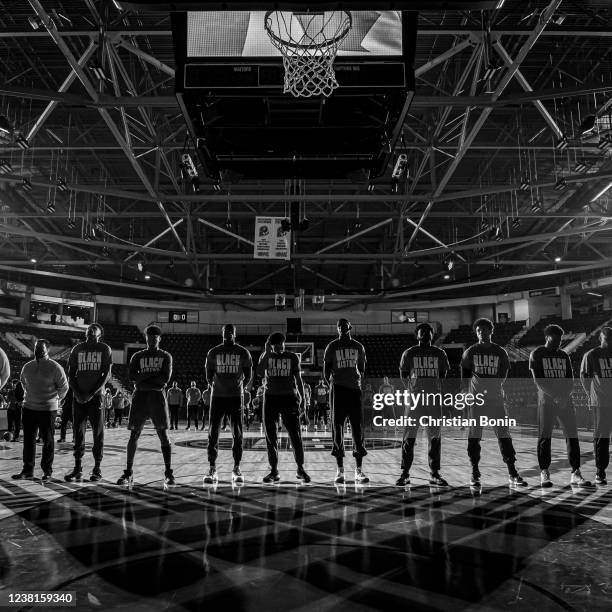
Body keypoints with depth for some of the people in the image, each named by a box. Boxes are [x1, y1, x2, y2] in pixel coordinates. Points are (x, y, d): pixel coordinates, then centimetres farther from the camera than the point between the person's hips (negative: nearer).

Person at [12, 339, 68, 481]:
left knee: (48, 441, 1)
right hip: (28, 408, 5)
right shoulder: (27, 367, 7)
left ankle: (47, 471, 10)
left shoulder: (55, 367, -8)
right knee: (28, 440, 9)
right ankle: (27, 469, 19)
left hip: (48, 410, -5)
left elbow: (64, 388, 0)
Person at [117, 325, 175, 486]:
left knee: (163, 435, -4)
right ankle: (128, 473, 9)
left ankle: (169, 473, -1)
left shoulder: (165, 356, 8)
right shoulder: (137, 356, 12)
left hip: (158, 396, -1)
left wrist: (143, 378, -6)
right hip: (140, 396, 2)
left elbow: (166, 378, -6)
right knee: (134, 435, 0)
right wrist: (155, 376, -11)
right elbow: (132, 376, -4)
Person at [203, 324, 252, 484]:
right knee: (213, 433, -2)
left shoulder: (243, 353, 2)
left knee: (237, 434, 1)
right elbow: (209, 376, 10)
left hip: (236, 397, 0)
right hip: (217, 396, 1)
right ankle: (212, 470, 5)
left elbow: (248, 376, 9)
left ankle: (236, 469, 10)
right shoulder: (213, 352, 3)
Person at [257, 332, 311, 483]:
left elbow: (298, 379, 8)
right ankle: (274, 471, 11)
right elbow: (260, 372, -14)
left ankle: (300, 469, 6)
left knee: (295, 435, -5)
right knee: (270, 436, 2)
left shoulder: (292, 357, 5)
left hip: (289, 398, -1)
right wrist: (267, 352, -15)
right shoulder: (266, 357, 5)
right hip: (271, 398, 1)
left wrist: (303, 399, 2)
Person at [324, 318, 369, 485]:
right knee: (337, 428, -1)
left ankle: (358, 470, 6)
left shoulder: (358, 347, 11)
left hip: (355, 389, 2)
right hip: (338, 389, -2)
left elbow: (361, 369, 17)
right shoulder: (332, 347, 4)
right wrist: (332, 384, 0)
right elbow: (326, 370, 5)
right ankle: (340, 470, 5)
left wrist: (357, 382, 8)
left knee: (357, 428, 0)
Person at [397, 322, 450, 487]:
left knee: (435, 437, 6)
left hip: (435, 399, 2)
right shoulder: (409, 353, 6)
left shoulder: (439, 353, 10)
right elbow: (403, 376, 7)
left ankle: (435, 474, 14)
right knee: (409, 437, -2)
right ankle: (405, 474, 4)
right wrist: (412, 390, -1)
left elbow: (443, 376, 13)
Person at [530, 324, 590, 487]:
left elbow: (570, 380, 12)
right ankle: (544, 474, 7)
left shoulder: (564, 356, 15)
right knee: (544, 437, -2)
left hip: (565, 399, 4)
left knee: (572, 435, 0)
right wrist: (555, 396, -18)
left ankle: (575, 474, 5)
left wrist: (565, 395, -8)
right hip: (546, 399, -4)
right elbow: (538, 380, -8)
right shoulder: (536, 355, 1)